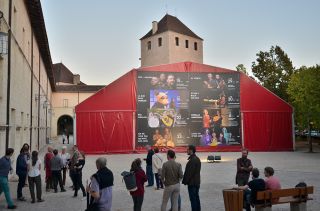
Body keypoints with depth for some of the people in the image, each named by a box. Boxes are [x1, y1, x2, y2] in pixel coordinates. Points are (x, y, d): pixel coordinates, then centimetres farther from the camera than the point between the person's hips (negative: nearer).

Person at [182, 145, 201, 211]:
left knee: (193, 199, -4)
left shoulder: (192, 160, -20)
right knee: (196, 198, 15)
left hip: (192, 183, -10)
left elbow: (189, 172, -21)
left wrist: (185, 181, -11)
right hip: (197, 182, 10)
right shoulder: (197, 159, 12)